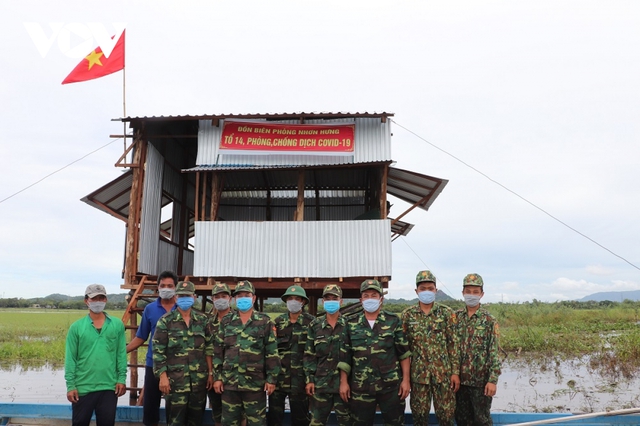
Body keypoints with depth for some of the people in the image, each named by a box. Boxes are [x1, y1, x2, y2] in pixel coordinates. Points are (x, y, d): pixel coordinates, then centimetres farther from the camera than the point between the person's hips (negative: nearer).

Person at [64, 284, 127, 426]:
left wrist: (122, 379, -2)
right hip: (82, 387, 0)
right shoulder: (76, 327, -1)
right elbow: (70, 358, -1)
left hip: (109, 387, 1)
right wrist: (70, 385, -5)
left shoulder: (117, 325, 1)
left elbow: (121, 354, 3)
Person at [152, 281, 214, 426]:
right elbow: (158, 351, -5)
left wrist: (211, 373, 4)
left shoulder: (203, 320, 6)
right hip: (175, 379, -3)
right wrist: (162, 376, -10)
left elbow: (209, 349, 8)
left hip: (199, 378, 3)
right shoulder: (166, 321, -3)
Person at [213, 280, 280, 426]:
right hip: (230, 382, 3)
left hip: (255, 383, -3)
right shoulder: (226, 322, 7)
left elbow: (272, 352, -3)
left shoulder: (264, 322, -1)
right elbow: (218, 351, 9)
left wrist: (271, 379, -7)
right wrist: (218, 377, 4)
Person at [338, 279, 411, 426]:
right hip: (360, 387, 1)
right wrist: (344, 382, 2)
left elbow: (404, 353, 0)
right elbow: (344, 356, 6)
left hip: (390, 385, -1)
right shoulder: (351, 324, 4)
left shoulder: (394, 321, 0)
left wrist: (406, 379, -4)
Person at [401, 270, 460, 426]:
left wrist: (456, 372, -5)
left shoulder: (447, 313, 0)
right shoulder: (408, 314, 2)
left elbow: (454, 344, -1)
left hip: (443, 372, -1)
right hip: (418, 373, 1)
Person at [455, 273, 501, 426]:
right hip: (460, 378, 4)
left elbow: (494, 352, -8)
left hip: (481, 380, -3)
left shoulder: (489, 320, -6)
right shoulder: (456, 317, 4)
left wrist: (493, 380, -14)